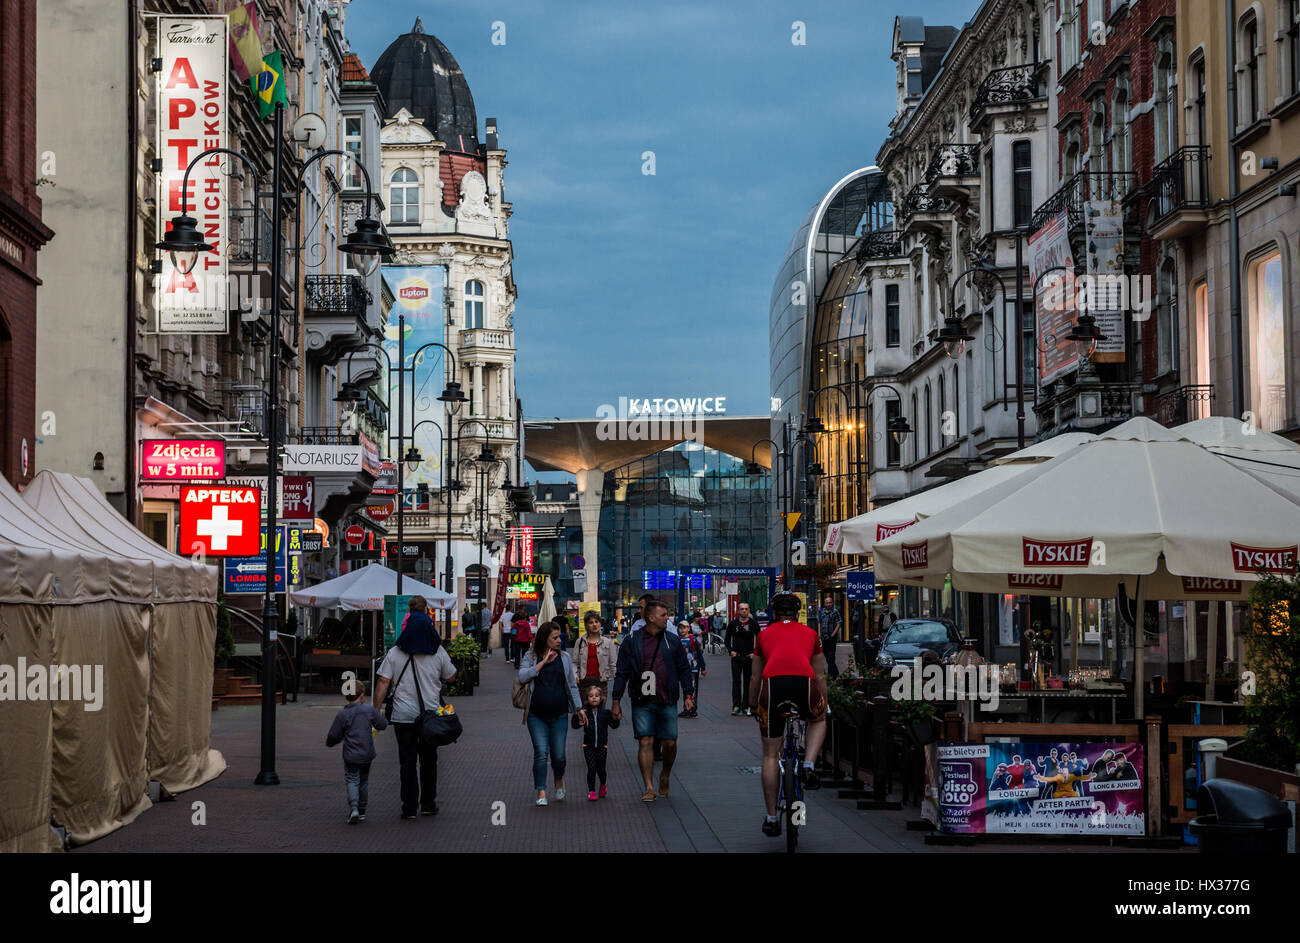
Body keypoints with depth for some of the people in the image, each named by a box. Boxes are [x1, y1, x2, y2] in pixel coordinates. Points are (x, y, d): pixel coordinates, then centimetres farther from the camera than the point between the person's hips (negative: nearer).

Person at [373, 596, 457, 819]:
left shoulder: (394, 654, -4)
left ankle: (409, 807, 2)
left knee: (407, 761, 4)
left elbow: (383, 684, -6)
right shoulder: (438, 652, -2)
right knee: (429, 759, 15)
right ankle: (428, 804, 20)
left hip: (403, 716, -1)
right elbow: (451, 676, 10)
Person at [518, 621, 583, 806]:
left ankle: (559, 781, 33)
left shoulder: (564, 658, 9)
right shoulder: (531, 657, 3)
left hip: (559, 715, 1)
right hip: (537, 716, -1)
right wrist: (543, 662, -15)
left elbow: (571, 685, 14)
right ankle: (541, 793, -4)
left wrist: (579, 708, 11)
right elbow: (522, 677, -13)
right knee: (541, 753, -10)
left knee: (558, 755, 2)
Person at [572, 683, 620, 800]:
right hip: (588, 746, -1)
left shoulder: (605, 713, -1)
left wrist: (615, 718, -28)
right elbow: (575, 726, -7)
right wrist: (577, 716, -23)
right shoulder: (584, 713, -2)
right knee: (591, 768, -10)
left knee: (601, 769, 6)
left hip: (602, 746, 1)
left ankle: (603, 785, 35)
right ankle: (591, 791, 0)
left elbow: (614, 725, -9)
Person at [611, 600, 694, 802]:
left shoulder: (673, 641, 8)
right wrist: (616, 701, 2)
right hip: (642, 702, -2)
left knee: (670, 743, 3)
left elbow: (684, 669, 14)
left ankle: (665, 776, 30)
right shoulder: (632, 641, 2)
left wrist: (689, 695, 6)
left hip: (667, 702, 2)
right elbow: (622, 672, 5)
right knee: (645, 742, -6)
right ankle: (649, 788, -2)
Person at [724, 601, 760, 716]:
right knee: (736, 681, -7)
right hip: (736, 656, 0)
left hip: (749, 656, 0)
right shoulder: (733, 624, 4)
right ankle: (736, 706, -8)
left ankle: (746, 706, 9)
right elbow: (726, 639, 13)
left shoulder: (753, 623, 1)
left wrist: (755, 653, -4)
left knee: (748, 682, 4)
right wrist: (730, 651, -2)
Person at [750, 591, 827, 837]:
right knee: (818, 720, 36)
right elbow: (820, 675, 32)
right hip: (804, 683, 0)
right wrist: (823, 704, 45)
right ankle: (808, 766, 12)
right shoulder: (810, 633, 27)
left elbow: (755, 677, 31)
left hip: (773, 684, 0)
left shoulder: (764, 634, 27)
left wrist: (753, 707, 43)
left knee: (770, 755, 12)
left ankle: (771, 818, 13)